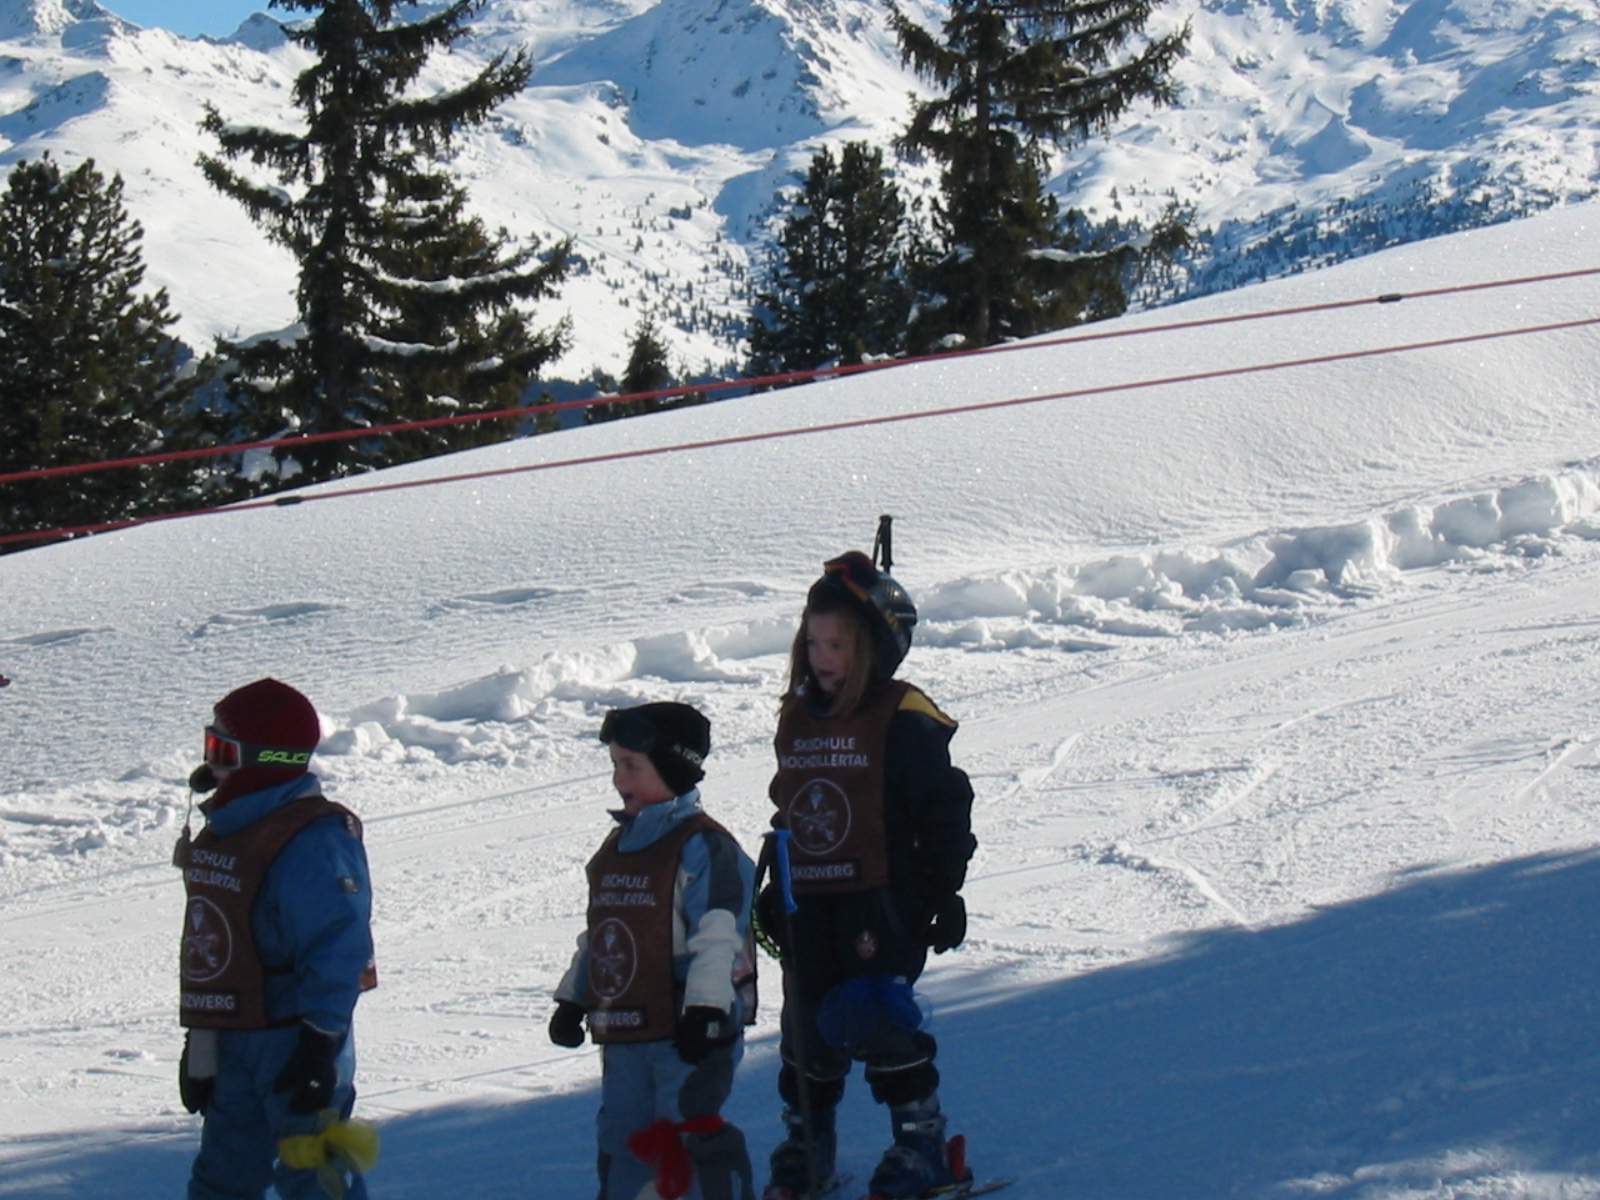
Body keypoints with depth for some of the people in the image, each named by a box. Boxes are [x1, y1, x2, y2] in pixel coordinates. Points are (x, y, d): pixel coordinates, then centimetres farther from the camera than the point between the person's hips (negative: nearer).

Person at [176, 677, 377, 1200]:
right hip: (233, 1036, 10)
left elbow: (338, 951, -24)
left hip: (295, 1036, -10)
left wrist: (319, 1044, -27)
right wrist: (198, 1039, 21)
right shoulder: (225, 829, 11)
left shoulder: (313, 840, -20)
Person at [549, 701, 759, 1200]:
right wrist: (572, 1000, 21)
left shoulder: (703, 847, -11)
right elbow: (596, 936, 23)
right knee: (621, 1135, 12)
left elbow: (718, 939, -18)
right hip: (623, 1034, 8)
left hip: (686, 1032, -8)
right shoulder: (616, 848, 15)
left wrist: (705, 1011, -23)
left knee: (689, 1129, -11)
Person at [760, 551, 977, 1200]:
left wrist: (944, 894, -9)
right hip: (809, 906, 6)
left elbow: (945, 811, -8)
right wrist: (775, 890, 21)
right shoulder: (797, 718, 12)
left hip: (882, 903, -6)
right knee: (808, 1026, 10)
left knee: (878, 1020, -11)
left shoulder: (906, 721, -9)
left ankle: (921, 1144, 3)